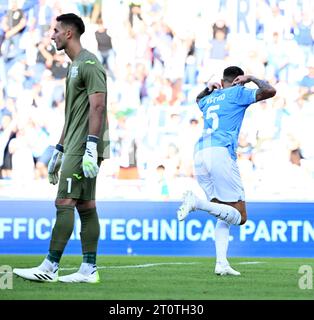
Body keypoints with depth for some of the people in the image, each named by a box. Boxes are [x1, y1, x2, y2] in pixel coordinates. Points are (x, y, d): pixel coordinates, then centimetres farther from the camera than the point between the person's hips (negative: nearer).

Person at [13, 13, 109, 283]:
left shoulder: (89, 64, -11)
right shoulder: (75, 66, 21)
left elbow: (97, 106, -19)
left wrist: (91, 148, -25)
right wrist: (58, 151, 25)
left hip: (83, 149, -10)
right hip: (75, 148, 10)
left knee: (64, 203, -11)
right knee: (86, 206, 7)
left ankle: (49, 268, -11)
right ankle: (89, 270, 6)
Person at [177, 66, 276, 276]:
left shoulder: (209, 99, 27)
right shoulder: (238, 93, 8)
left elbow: (199, 99, 52)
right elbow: (269, 91, 0)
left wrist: (209, 88, 40)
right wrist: (252, 79, 14)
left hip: (200, 154, 7)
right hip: (220, 153, -7)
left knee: (225, 216, 12)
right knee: (239, 217, -7)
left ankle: (221, 264, -4)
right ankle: (197, 202, -26)